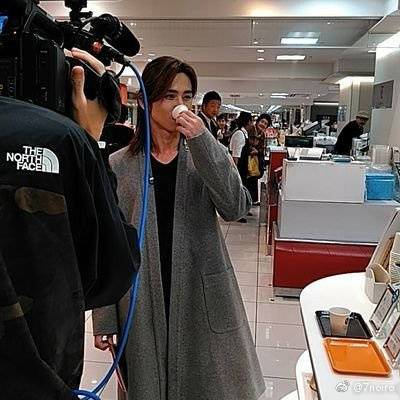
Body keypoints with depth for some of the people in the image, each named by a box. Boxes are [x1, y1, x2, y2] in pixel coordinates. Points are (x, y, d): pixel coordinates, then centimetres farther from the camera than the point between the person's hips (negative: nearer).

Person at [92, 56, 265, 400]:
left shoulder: (208, 154, 3)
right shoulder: (119, 166, 1)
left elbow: (235, 208, -14)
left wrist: (202, 142, -19)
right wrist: (104, 318, 2)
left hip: (203, 300, 1)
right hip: (142, 304, 0)